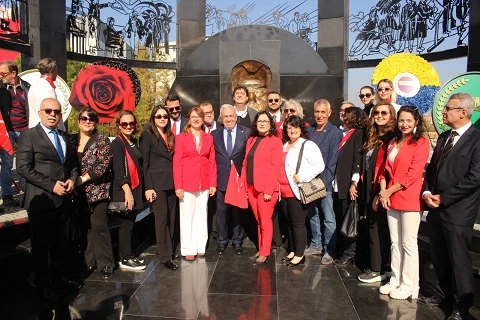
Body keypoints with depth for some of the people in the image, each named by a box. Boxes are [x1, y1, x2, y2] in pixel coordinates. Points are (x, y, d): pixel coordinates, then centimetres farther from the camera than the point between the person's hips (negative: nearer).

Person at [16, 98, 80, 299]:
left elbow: (72, 165, 17)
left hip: (63, 200, 6)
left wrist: (72, 179, -5)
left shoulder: (65, 137, 13)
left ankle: (59, 275, 34)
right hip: (41, 200, -5)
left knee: (61, 243, 17)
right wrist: (52, 185, -20)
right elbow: (23, 167, -15)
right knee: (41, 245, 9)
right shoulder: (29, 136, -6)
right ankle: (42, 282, 26)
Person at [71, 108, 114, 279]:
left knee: (99, 226, -5)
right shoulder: (71, 140, 11)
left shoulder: (102, 141, -2)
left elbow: (104, 164, -12)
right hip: (78, 192, 4)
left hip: (98, 190, -4)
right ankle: (89, 261, 21)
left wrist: (84, 178, -16)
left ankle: (106, 263, 7)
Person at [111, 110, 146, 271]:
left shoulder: (134, 142, 14)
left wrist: (137, 191, 10)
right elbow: (118, 170, -16)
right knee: (126, 223, -1)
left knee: (130, 223, 12)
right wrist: (127, 191, -21)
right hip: (124, 191, -7)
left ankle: (128, 255, 22)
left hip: (135, 189, 7)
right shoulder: (117, 143, -9)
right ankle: (125, 259, 9)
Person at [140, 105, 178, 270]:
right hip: (157, 183, -6)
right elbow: (144, 163, -7)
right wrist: (148, 187, -12)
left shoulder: (171, 136, 14)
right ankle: (165, 256, 5)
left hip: (171, 182, 6)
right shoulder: (148, 134, -4)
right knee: (162, 218, -3)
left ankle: (169, 248, 23)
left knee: (171, 218, 10)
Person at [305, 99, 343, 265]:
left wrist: (324, 181, -14)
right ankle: (316, 244, 29)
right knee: (313, 214, 15)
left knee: (328, 217, 2)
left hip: (326, 182, -5)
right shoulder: (308, 130, 8)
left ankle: (329, 250, 13)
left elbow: (333, 161, -11)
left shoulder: (335, 133, -6)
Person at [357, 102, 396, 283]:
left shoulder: (393, 138, -10)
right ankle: (379, 266, 25)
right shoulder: (372, 137, 15)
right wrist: (364, 189, 11)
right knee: (374, 229, 13)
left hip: (382, 191, -8)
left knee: (378, 230, 0)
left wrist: (383, 191, -18)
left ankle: (378, 270, 12)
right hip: (370, 190, 8)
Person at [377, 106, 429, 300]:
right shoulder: (393, 142, 14)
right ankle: (396, 280, 24)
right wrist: (383, 192, -2)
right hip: (391, 198, 6)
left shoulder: (421, 142, -7)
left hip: (409, 199, -6)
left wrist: (389, 191, -12)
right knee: (395, 243, 13)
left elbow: (413, 173, -14)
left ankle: (409, 286, 15)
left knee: (408, 244, 2)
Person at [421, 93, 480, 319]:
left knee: (459, 259, 3)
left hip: (458, 210, -7)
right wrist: (427, 192, -1)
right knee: (438, 256, 16)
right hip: (436, 207, 7)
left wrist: (444, 198, -15)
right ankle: (447, 294, 34)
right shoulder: (444, 137, 14)